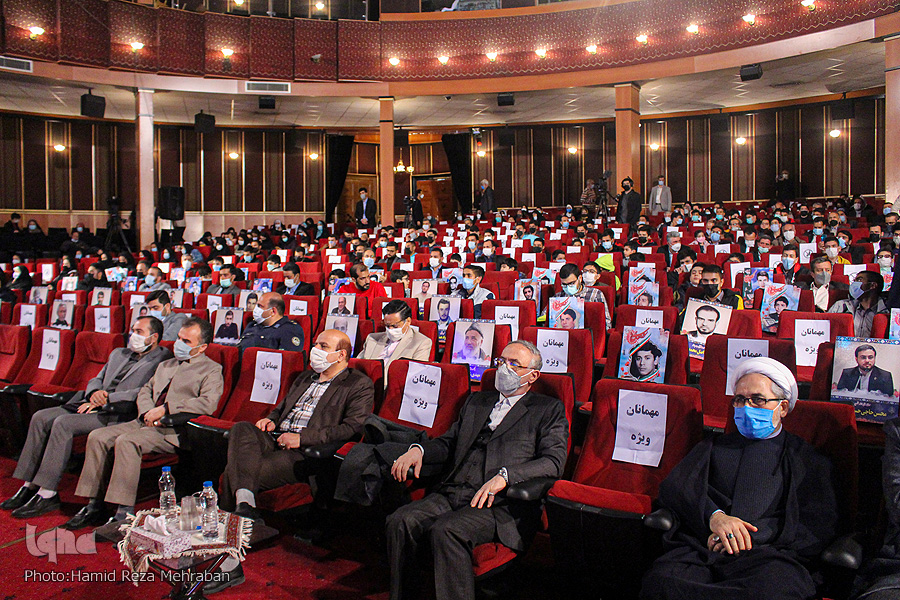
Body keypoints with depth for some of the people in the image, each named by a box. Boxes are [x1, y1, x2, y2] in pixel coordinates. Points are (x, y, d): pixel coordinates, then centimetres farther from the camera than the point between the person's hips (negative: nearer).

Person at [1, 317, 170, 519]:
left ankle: (47, 495, -19)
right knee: (40, 418, -5)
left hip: (116, 415, -9)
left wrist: (105, 399, -15)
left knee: (62, 423, -25)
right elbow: (96, 379, 24)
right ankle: (29, 486, -1)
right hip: (90, 406, 9)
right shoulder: (118, 354, 24)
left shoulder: (162, 361, -4)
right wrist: (94, 393, -1)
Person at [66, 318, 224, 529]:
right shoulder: (166, 365, 26)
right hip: (146, 422, 8)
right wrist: (148, 412, 0)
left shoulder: (212, 370, 0)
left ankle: (125, 512, -25)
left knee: (126, 441, -29)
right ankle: (93, 505, -1)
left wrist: (166, 409, -17)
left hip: (174, 430, -8)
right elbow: (145, 391, 24)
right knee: (97, 437, -8)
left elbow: (208, 403, -17)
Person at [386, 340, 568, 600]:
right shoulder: (477, 401, 27)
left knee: (446, 530, -33)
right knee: (400, 521, -21)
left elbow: (554, 461, -3)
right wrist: (419, 450, 4)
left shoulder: (548, 410, 10)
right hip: (452, 493, 5)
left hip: (501, 504, -5)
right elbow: (449, 442, 27)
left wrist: (504, 476, -18)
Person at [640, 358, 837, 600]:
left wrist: (752, 537, -9)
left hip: (767, 554, 1)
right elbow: (674, 487, 10)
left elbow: (819, 526, 6)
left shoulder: (808, 460, 20)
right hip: (699, 551, -1)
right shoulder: (712, 447, 27)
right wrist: (713, 516, -11)